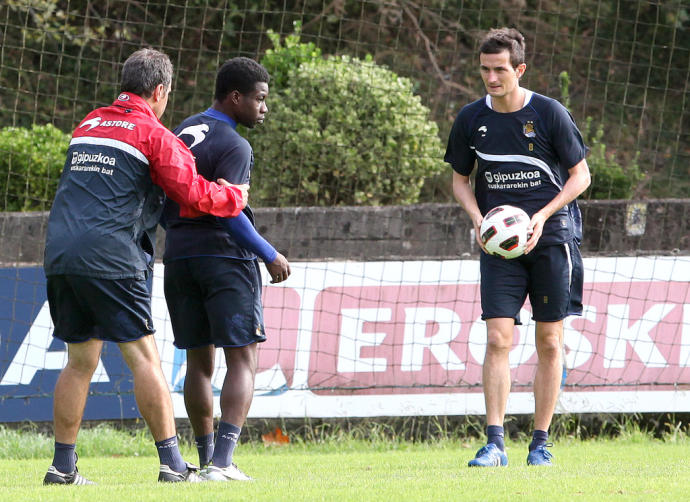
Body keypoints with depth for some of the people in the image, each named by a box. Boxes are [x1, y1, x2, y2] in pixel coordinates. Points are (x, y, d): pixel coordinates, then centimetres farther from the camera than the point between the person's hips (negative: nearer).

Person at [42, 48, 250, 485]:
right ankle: (172, 463, -7)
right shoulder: (154, 135, -1)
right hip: (111, 260, -6)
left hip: (60, 256, 6)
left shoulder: (87, 126, 21)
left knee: (80, 362, 13)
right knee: (144, 358, -4)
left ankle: (63, 465, 11)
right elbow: (194, 196, -7)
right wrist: (235, 198, 14)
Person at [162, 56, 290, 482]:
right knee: (243, 359, -6)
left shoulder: (182, 133, 13)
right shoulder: (233, 147, -12)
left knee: (199, 361, 14)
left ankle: (207, 458, 16)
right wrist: (270, 255, -12)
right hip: (225, 257, -8)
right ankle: (221, 461, -17)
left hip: (179, 256, 8)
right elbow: (227, 211, -19)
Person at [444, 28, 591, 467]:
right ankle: (495, 443, -12)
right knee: (498, 338, -11)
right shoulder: (471, 119, 1)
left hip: (551, 235, -1)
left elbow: (580, 175, 1)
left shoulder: (549, 113, -6)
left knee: (549, 341, 2)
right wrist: (478, 220, -5)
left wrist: (543, 216, -13)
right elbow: (460, 180, 14)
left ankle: (541, 443, 10)